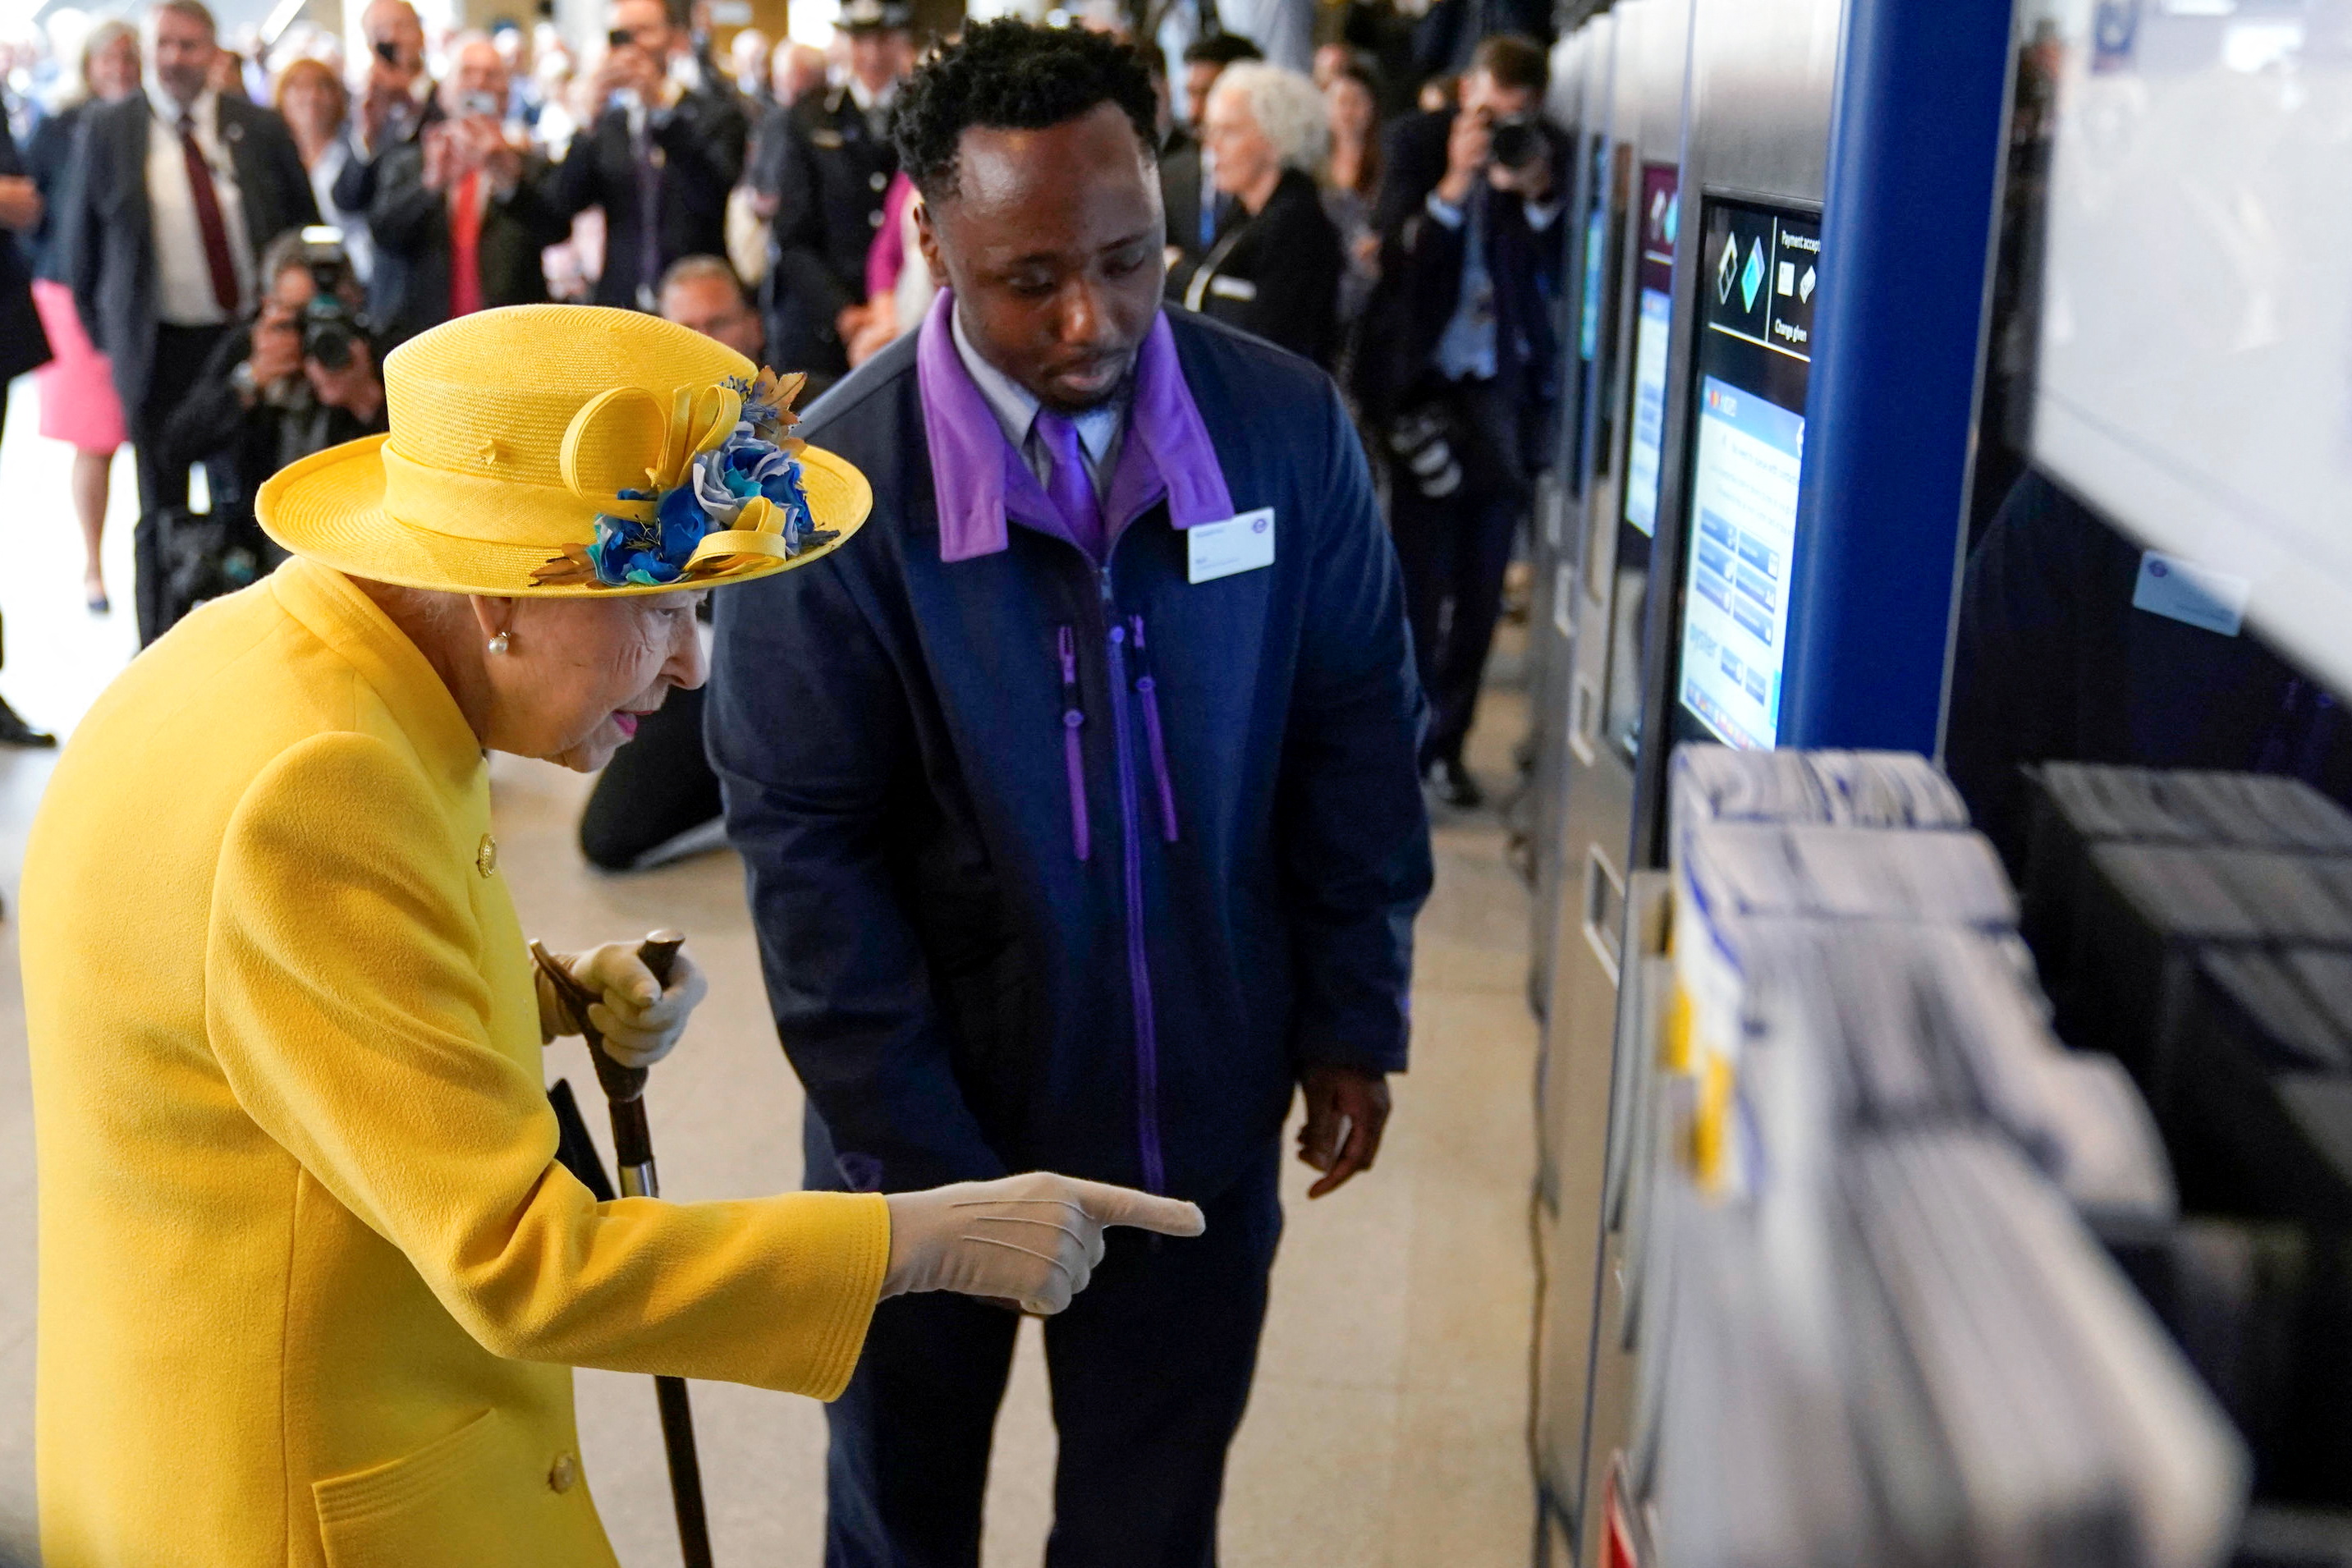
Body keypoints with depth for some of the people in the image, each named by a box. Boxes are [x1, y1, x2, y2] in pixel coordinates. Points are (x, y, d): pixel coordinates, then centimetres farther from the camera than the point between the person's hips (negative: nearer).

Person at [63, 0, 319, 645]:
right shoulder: (107, 129, 0)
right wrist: (103, 330, 6)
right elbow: (83, 237, 6)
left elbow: (304, 226, 10)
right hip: (159, 346, -1)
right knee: (162, 510, 5)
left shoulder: (260, 127, 2)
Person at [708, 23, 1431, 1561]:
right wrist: (926, 1157, -13)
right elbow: (806, 846, -13)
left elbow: (1359, 739, 0)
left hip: (1203, 1111, 2)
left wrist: (1355, 1018, 2)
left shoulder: (1288, 426, -11)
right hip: (933, 1118, -1)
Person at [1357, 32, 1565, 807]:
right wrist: (1454, 186, -24)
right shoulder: (1418, 143, -1)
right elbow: (1396, 256, -11)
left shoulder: (1551, 157, 0)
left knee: (1481, 587, 7)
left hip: (1507, 393, 2)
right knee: (1421, 581, -2)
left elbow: (1564, 277, -6)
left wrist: (1539, 198, -21)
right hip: (1425, 385, -2)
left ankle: (1446, 741, 19)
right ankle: (1405, 738, 9)